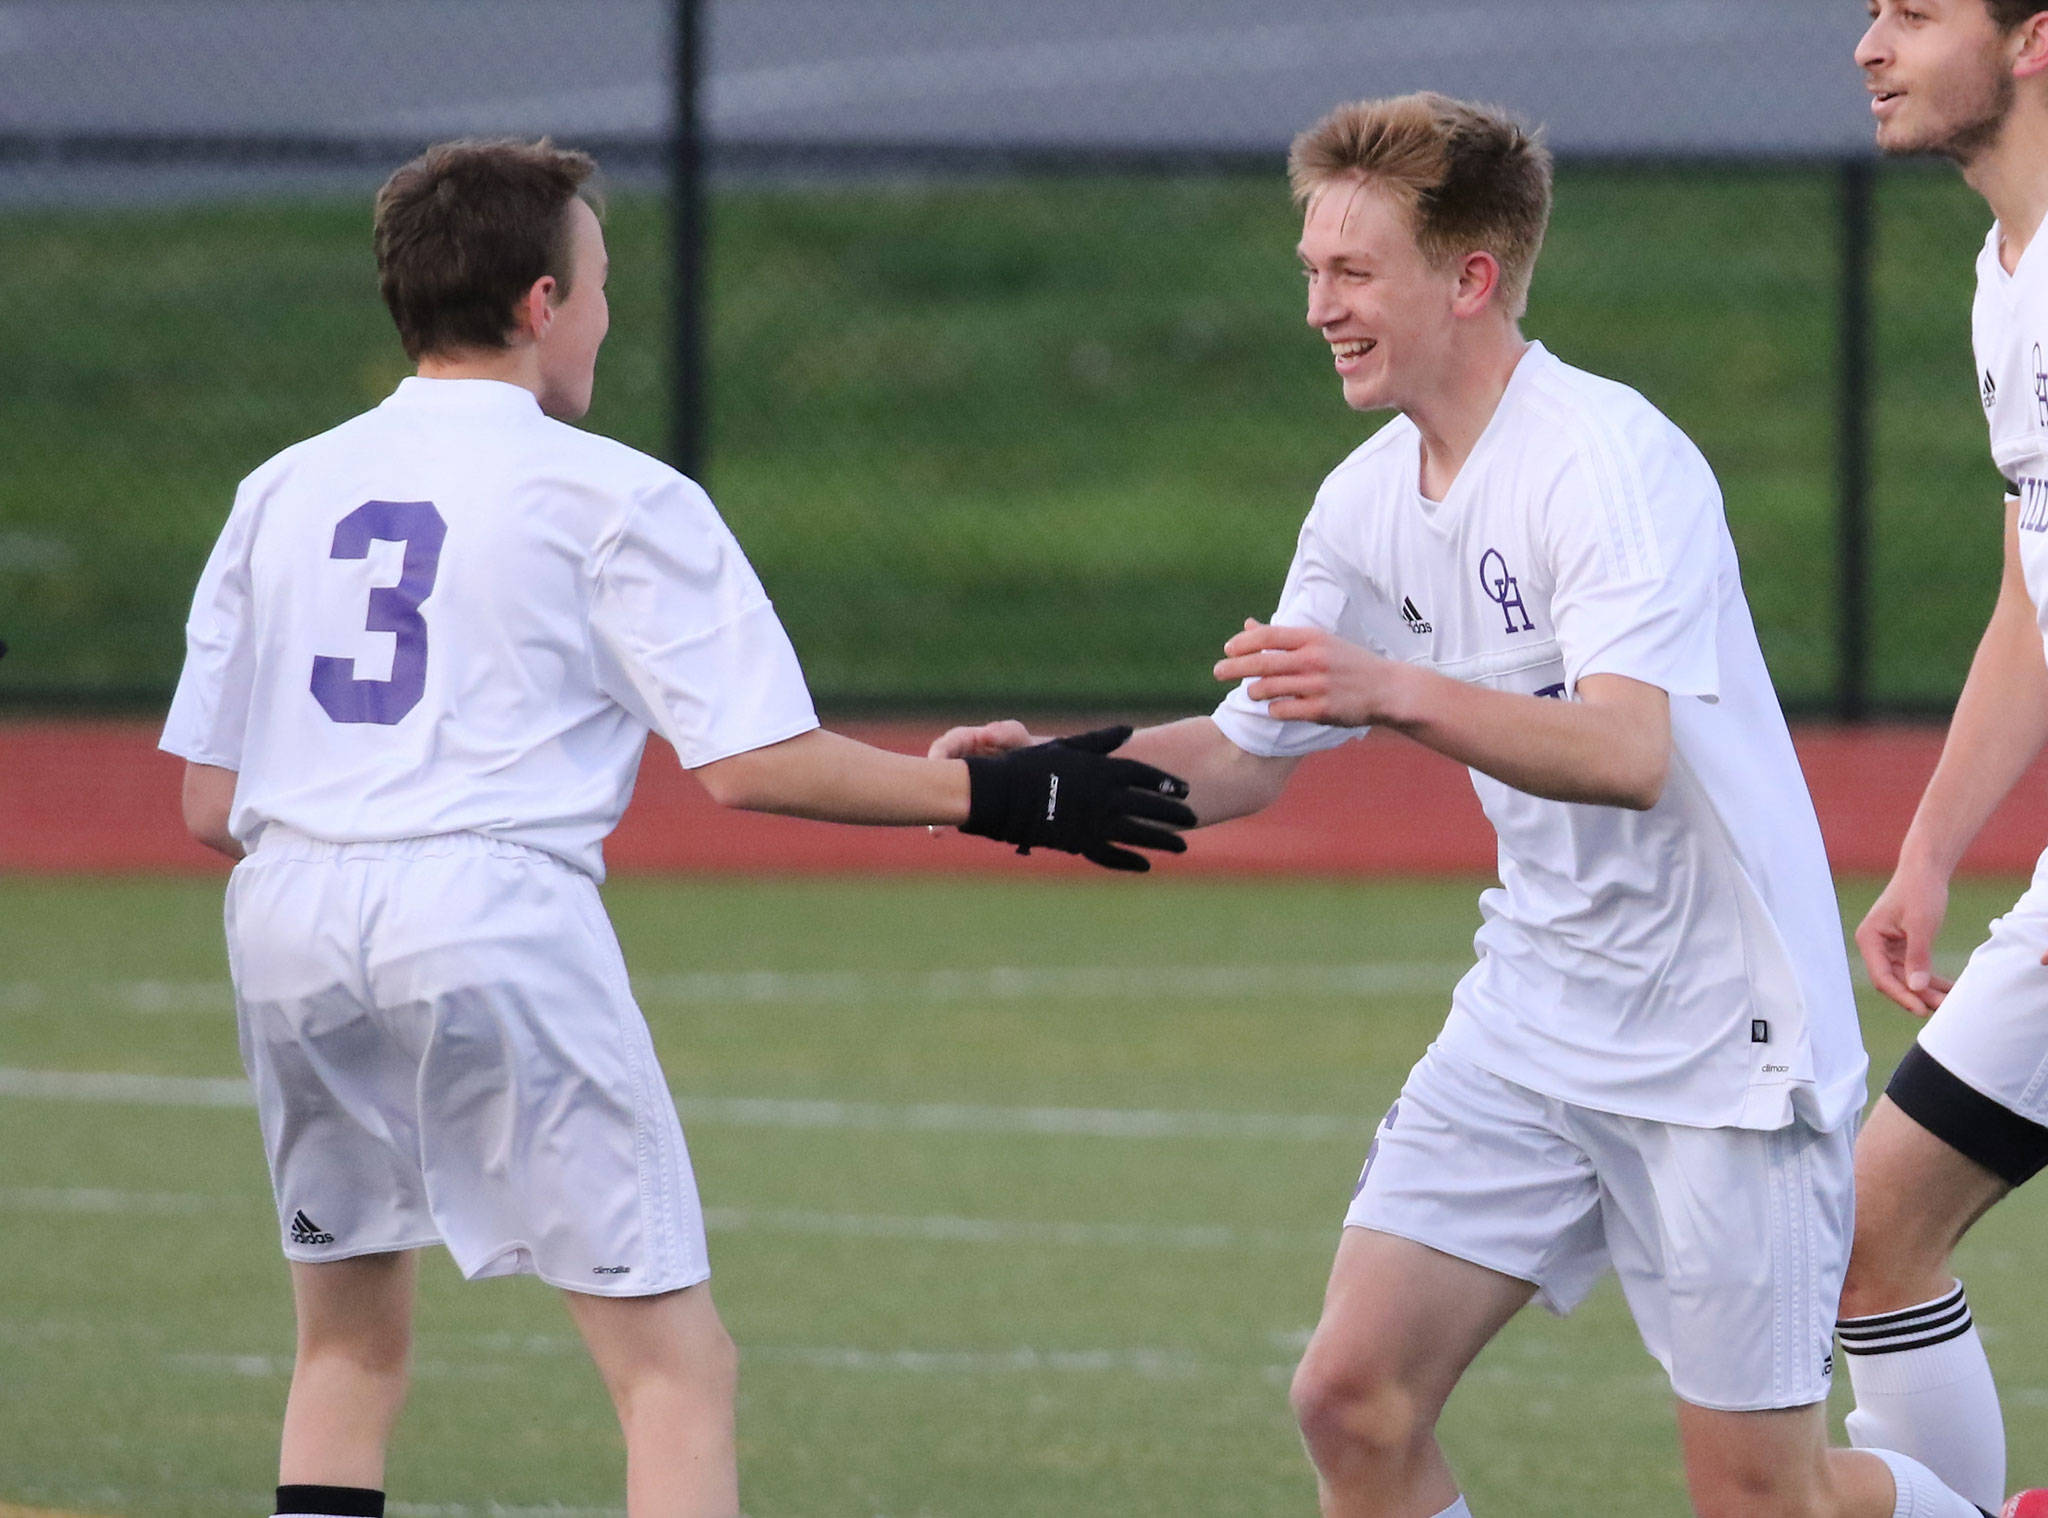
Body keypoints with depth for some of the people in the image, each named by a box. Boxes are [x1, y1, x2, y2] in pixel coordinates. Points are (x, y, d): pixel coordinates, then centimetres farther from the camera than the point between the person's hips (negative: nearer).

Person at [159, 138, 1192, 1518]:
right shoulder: (612, 496, 1)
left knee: (352, 1347, 21)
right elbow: (754, 764, -6)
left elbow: (207, 805, 13)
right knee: (676, 1364, -1)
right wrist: (987, 797, 3)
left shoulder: (282, 490, 14)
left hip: (285, 918, 5)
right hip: (494, 907, -5)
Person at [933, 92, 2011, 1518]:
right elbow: (1246, 757, 14)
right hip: (1533, 1019, 7)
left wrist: (1402, 692, -48)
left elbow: (1628, 753, -33)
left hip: (1720, 1036, -7)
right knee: (1354, 1396, -5)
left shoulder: (1611, 461, -20)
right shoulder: (1371, 501, 5)